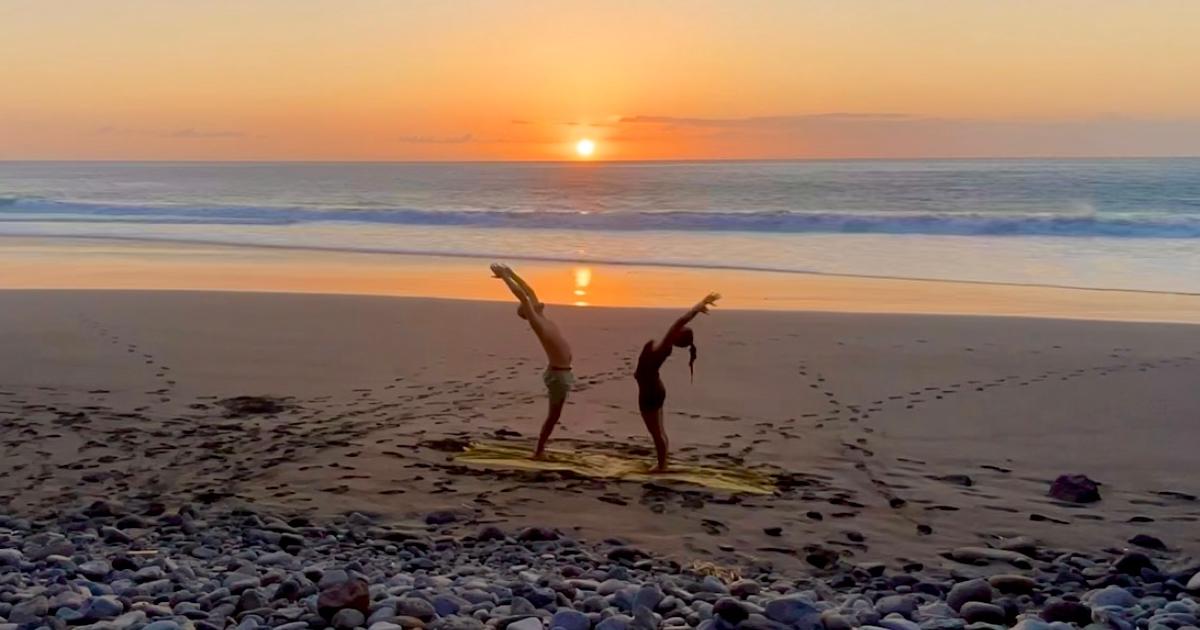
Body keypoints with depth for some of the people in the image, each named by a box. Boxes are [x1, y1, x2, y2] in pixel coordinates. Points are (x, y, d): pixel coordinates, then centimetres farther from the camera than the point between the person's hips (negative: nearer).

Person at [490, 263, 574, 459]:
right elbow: (522, 295, -18)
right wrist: (505, 276, -13)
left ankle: (540, 448, 22)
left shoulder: (541, 318, 9)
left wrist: (510, 274, 20)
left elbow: (530, 291, 18)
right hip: (558, 374, -9)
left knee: (554, 414, 15)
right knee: (553, 415, 0)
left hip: (561, 372, 9)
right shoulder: (536, 322, -13)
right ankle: (539, 451, 8)